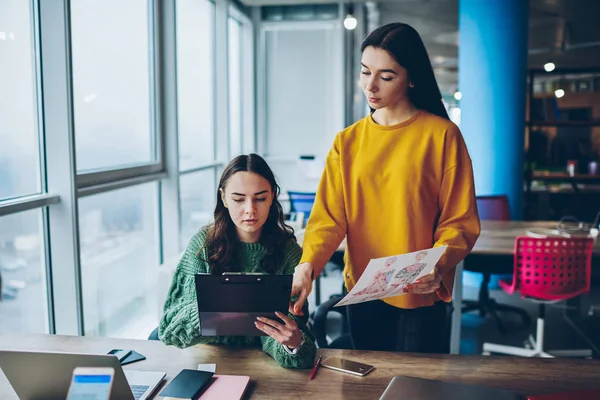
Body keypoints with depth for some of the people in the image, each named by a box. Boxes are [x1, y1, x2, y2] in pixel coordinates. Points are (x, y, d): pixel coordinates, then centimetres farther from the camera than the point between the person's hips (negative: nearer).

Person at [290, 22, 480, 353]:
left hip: (420, 296, -3)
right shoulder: (348, 142, 2)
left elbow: (459, 221, -8)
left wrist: (437, 266, -26)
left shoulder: (442, 135, -8)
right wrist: (307, 266, -22)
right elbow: (329, 216, -6)